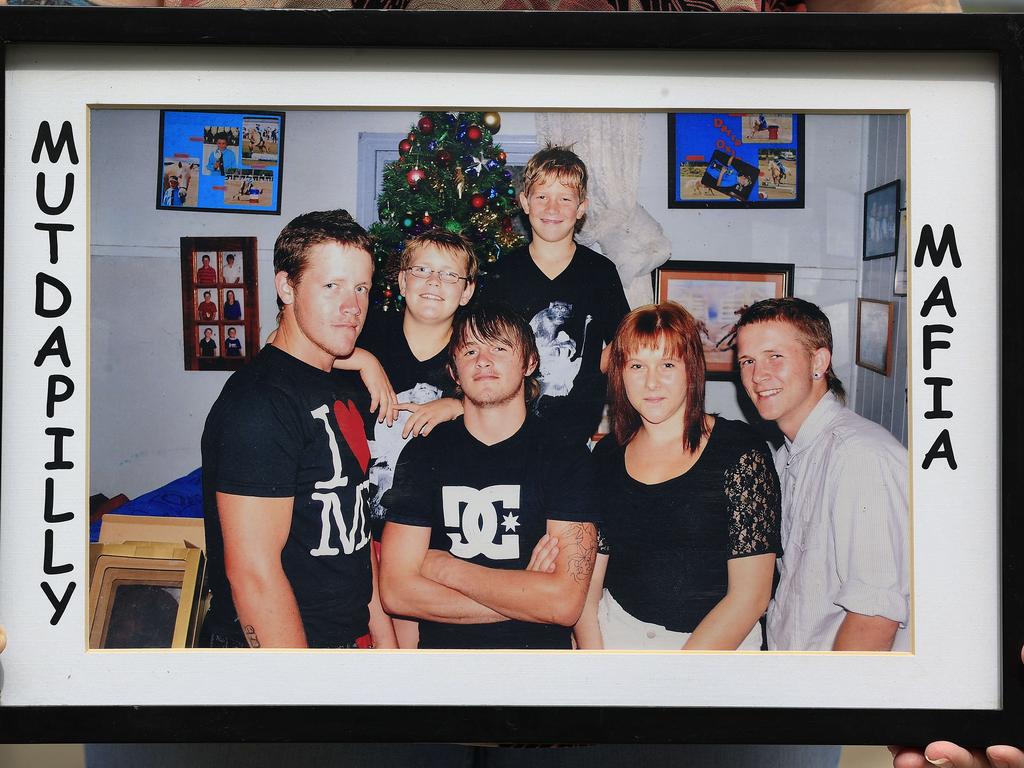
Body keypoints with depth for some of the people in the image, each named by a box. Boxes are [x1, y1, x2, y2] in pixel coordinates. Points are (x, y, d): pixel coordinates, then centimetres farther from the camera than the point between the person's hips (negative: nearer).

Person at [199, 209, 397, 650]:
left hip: (349, 639, 9)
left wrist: (383, 634, 9)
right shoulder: (258, 402, -22)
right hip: (274, 647, -9)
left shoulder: (348, 390, 8)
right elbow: (253, 572, -25)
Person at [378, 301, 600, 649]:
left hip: (542, 649, 0)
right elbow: (396, 592, -4)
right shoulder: (424, 454, 4)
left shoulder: (567, 459, -1)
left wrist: (446, 568, -5)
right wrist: (527, 595, -8)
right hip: (442, 648, 0)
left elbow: (565, 602, -10)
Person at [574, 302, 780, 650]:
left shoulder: (741, 451, -6)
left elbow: (751, 595, -10)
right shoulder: (607, 455, 6)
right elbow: (587, 581, 5)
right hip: (614, 634, 1)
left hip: (719, 643, -1)